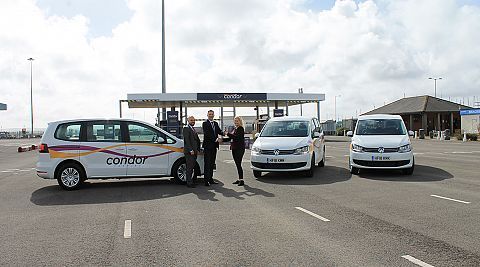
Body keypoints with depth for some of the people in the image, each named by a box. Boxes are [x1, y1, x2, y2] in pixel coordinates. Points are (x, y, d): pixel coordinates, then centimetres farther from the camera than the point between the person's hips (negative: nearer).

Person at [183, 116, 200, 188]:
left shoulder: (193, 129, 21)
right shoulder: (186, 128, -6)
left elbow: (197, 140, 22)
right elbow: (187, 140, -15)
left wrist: (198, 150, 12)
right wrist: (191, 150, -18)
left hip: (194, 151, 8)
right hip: (189, 152, -8)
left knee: (192, 167, 10)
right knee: (190, 167, -7)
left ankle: (190, 181, 16)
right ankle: (189, 183, -4)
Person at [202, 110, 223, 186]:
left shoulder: (216, 123, 17)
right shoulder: (205, 123, -5)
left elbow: (219, 131, 7)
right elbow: (207, 134, -16)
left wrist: (221, 135, -16)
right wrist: (216, 139, -22)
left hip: (214, 146, 7)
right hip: (208, 146, -7)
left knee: (212, 163, 11)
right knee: (207, 163, -5)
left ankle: (210, 179, 17)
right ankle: (206, 180, -4)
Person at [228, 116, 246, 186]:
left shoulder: (240, 129, -9)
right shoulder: (235, 129, 17)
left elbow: (236, 137, -21)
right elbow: (232, 137, 20)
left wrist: (228, 134, -20)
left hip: (239, 148, -9)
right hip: (234, 148, 9)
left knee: (238, 164, -10)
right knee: (237, 164, 10)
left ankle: (241, 180, -7)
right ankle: (239, 179, 16)